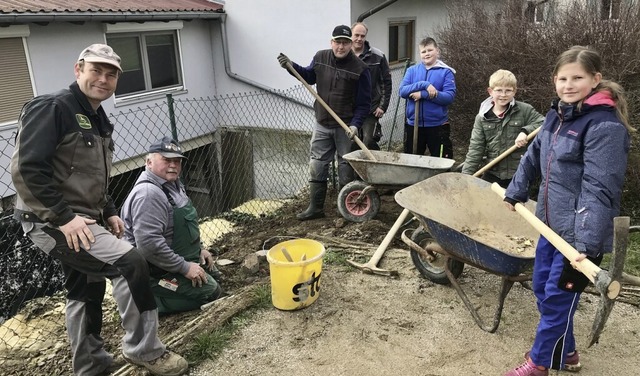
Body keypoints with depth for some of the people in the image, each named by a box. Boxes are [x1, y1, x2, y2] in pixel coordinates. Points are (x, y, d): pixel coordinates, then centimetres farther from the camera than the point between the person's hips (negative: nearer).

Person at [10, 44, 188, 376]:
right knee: (129, 263, -19)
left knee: (86, 290, 19)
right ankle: (144, 349, -4)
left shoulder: (99, 120, 14)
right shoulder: (51, 108, -15)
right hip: (53, 221, -10)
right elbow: (26, 169, -22)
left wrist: (108, 213, 12)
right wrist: (63, 217, -24)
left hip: (81, 220, 10)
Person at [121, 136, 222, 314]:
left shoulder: (172, 183, 6)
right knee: (211, 291, -10)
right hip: (157, 270, -10)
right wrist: (184, 267, -27)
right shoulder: (149, 194, -28)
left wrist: (199, 248, 11)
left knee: (212, 273, 21)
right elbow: (148, 243, -34)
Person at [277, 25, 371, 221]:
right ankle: (315, 207, 17)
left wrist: (355, 124, -23)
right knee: (317, 166, 7)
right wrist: (292, 67, 3)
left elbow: (364, 103, -11)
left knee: (346, 168, 5)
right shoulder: (320, 58, -1)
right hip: (322, 124, 4)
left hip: (345, 126, -4)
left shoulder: (360, 69, -12)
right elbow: (309, 77, 19)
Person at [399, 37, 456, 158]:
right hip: (413, 124, 3)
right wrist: (424, 85, -21)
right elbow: (402, 91, -9)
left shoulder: (446, 72, -4)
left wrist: (423, 94, -21)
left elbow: (449, 97, -15)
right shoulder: (412, 70, 5)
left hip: (437, 125, -3)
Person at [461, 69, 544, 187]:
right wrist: (466, 175, -9)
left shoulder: (524, 110, -6)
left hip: (519, 174, -2)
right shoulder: (482, 117, 0)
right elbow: (475, 149, -2)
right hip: (493, 173, 2)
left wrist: (526, 131, -22)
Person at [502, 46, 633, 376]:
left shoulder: (605, 125, -19)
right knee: (542, 288, 17)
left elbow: (600, 190, -25)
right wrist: (515, 193, 27)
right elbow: (533, 157, 20)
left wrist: (587, 243, -29)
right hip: (551, 223, 8)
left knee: (557, 298, 4)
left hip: (579, 232, -8)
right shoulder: (557, 115, 6)